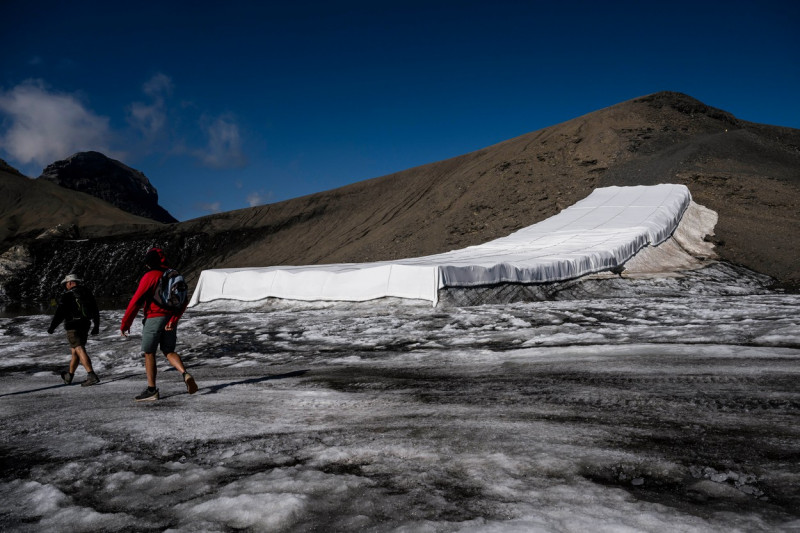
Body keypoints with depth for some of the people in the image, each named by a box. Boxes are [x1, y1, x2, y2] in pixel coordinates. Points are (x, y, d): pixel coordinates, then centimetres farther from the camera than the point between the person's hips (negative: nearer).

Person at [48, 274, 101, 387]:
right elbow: (96, 311, 17)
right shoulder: (88, 293, 11)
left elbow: (59, 314, -10)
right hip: (85, 326, 7)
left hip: (73, 327, -7)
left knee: (80, 350, -13)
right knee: (74, 351, 19)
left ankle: (91, 375, -25)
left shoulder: (66, 296, -8)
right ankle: (69, 376, 32)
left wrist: (51, 327, 3)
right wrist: (96, 326, 26)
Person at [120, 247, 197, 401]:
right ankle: (185, 374, -11)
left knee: (149, 353, 7)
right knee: (169, 351, 14)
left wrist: (125, 323, -5)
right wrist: (174, 319, -5)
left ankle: (152, 390, 9)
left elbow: (136, 301, -12)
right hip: (170, 319, 6)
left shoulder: (150, 276, -10)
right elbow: (184, 301, 3)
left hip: (154, 318, -6)